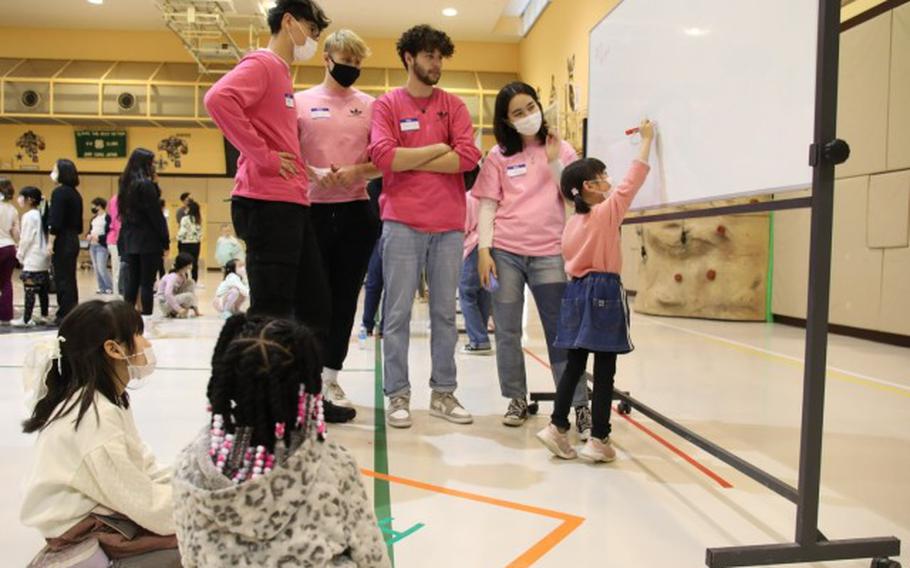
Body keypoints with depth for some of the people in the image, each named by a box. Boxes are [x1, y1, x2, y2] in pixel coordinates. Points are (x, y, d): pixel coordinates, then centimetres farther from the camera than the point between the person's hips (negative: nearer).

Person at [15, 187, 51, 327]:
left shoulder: (29, 216, -12)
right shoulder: (40, 215, 12)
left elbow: (26, 239, -15)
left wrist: (20, 255, -2)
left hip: (32, 259, -9)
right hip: (43, 257, 9)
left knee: (30, 289, -6)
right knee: (43, 289, 10)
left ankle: (26, 319, -4)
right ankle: (43, 317, 15)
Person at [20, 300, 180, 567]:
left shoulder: (109, 399, 3)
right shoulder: (95, 418, -26)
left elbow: (141, 465, 5)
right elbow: (146, 504, -23)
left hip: (104, 513, 9)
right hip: (80, 544, -9)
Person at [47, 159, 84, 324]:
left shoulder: (59, 192, -12)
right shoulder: (75, 193, 13)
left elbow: (55, 221, -18)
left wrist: (50, 241, -14)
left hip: (62, 241, -8)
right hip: (73, 240, 8)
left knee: (62, 279, -3)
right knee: (69, 279, 13)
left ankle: (65, 315, -1)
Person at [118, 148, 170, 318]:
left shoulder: (127, 184, 11)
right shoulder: (145, 184, -13)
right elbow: (156, 214, -13)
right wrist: (165, 240, -8)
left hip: (130, 240, 7)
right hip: (148, 240, -7)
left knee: (132, 280, 10)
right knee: (147, 283, -4)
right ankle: (147, 315, -2)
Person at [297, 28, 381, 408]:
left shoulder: (370, 106, 8)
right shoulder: (301, 101, 5)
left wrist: (356, 171, -15)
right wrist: (313, 173, -16)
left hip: (356, 213, 2)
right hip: (312, 212, -1)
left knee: (345, 298, 7)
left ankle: (330, 376, 18)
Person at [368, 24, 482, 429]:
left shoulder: (453, 105, 11)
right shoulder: (386, 105, 6)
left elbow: (468, 156, -4)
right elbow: (383, 156, -11)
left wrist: (410, 161, -5)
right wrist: (438, 149, -5)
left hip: (449, 225, 3)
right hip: (402, 223, -2)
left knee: (445, 313, 8)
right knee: (397, 314, 1)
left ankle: (443, 393, 17)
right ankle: (398, 395, 10)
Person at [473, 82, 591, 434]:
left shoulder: (561, 149, 9)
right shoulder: (498, 156, 7)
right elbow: (487, 207, 4)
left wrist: (554, 161, -7)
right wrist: (484, 250, -6)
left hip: (549, 254, 0)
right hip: (505, 252, 1)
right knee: (507, 332, 4)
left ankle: (580, 406, 5)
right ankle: (517, 400, 18)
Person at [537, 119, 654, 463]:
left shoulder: (572, 222, 11)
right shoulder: (608, 210, -7)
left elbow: (570, 260, 13)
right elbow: (633, 179, -4)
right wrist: (646, 139, 6)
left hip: (577, 291, 7)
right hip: (604, 292, -7)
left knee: (575, 364, 13)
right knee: (604, 370, -1)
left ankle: (558, 427, 13)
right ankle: (599, 440, 3)